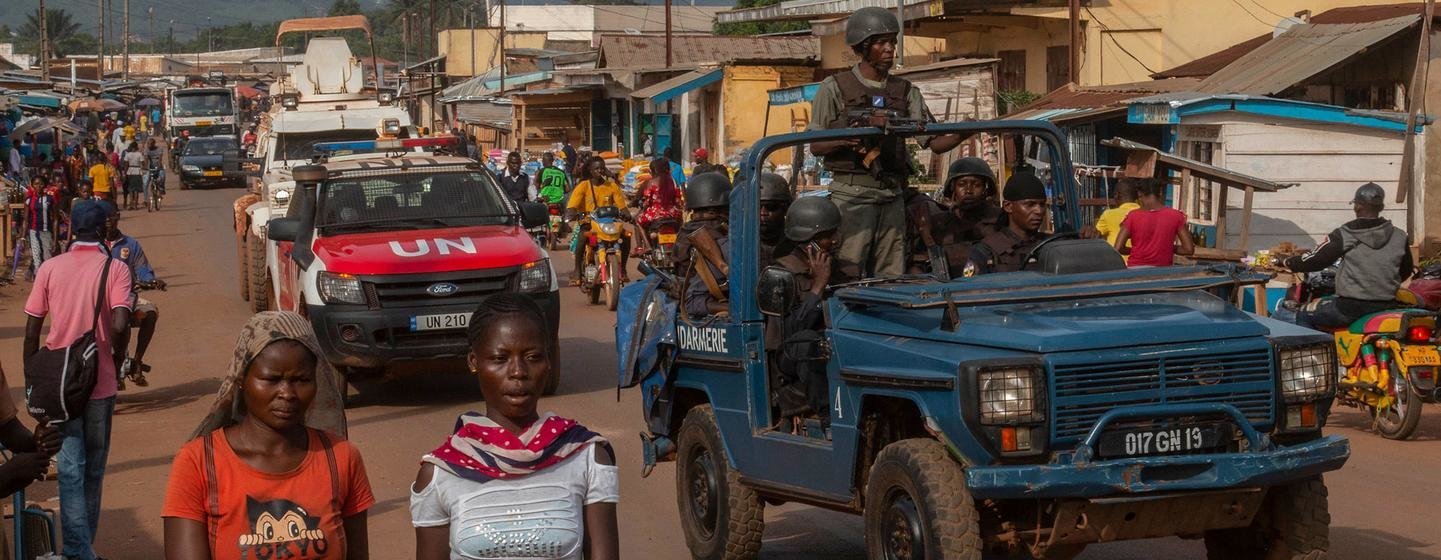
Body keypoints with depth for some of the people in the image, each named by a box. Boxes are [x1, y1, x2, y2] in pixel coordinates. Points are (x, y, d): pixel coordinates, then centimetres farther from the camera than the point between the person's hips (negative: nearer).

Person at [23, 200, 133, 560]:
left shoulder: (50, 268, 0)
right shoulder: (115, 269, -6)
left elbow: (31, 330, 0)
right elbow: (120, 325, -17)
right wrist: (117, 357, 2)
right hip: (100, 381, -1)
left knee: (70, 468, -2)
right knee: (94, 470, 14)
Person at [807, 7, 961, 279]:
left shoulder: (905, 92, 14)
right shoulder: (834, 89, 3)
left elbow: (935, 142, 8)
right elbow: (815, 147, 1)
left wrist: (962, 134, -12)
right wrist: (847, 141, -18)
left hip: (892, 195, 4)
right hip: (852, 194, -4)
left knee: (892, 277, 4)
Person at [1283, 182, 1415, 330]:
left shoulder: (1343, 235, -9)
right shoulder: (1399, 237, 4)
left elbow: (1315, 259, -5)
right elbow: (1406, 271, 17)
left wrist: (1286, 262, 12)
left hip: (1353, 306, -5)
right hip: (1387, 305, 5)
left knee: (1303, 315, 15)